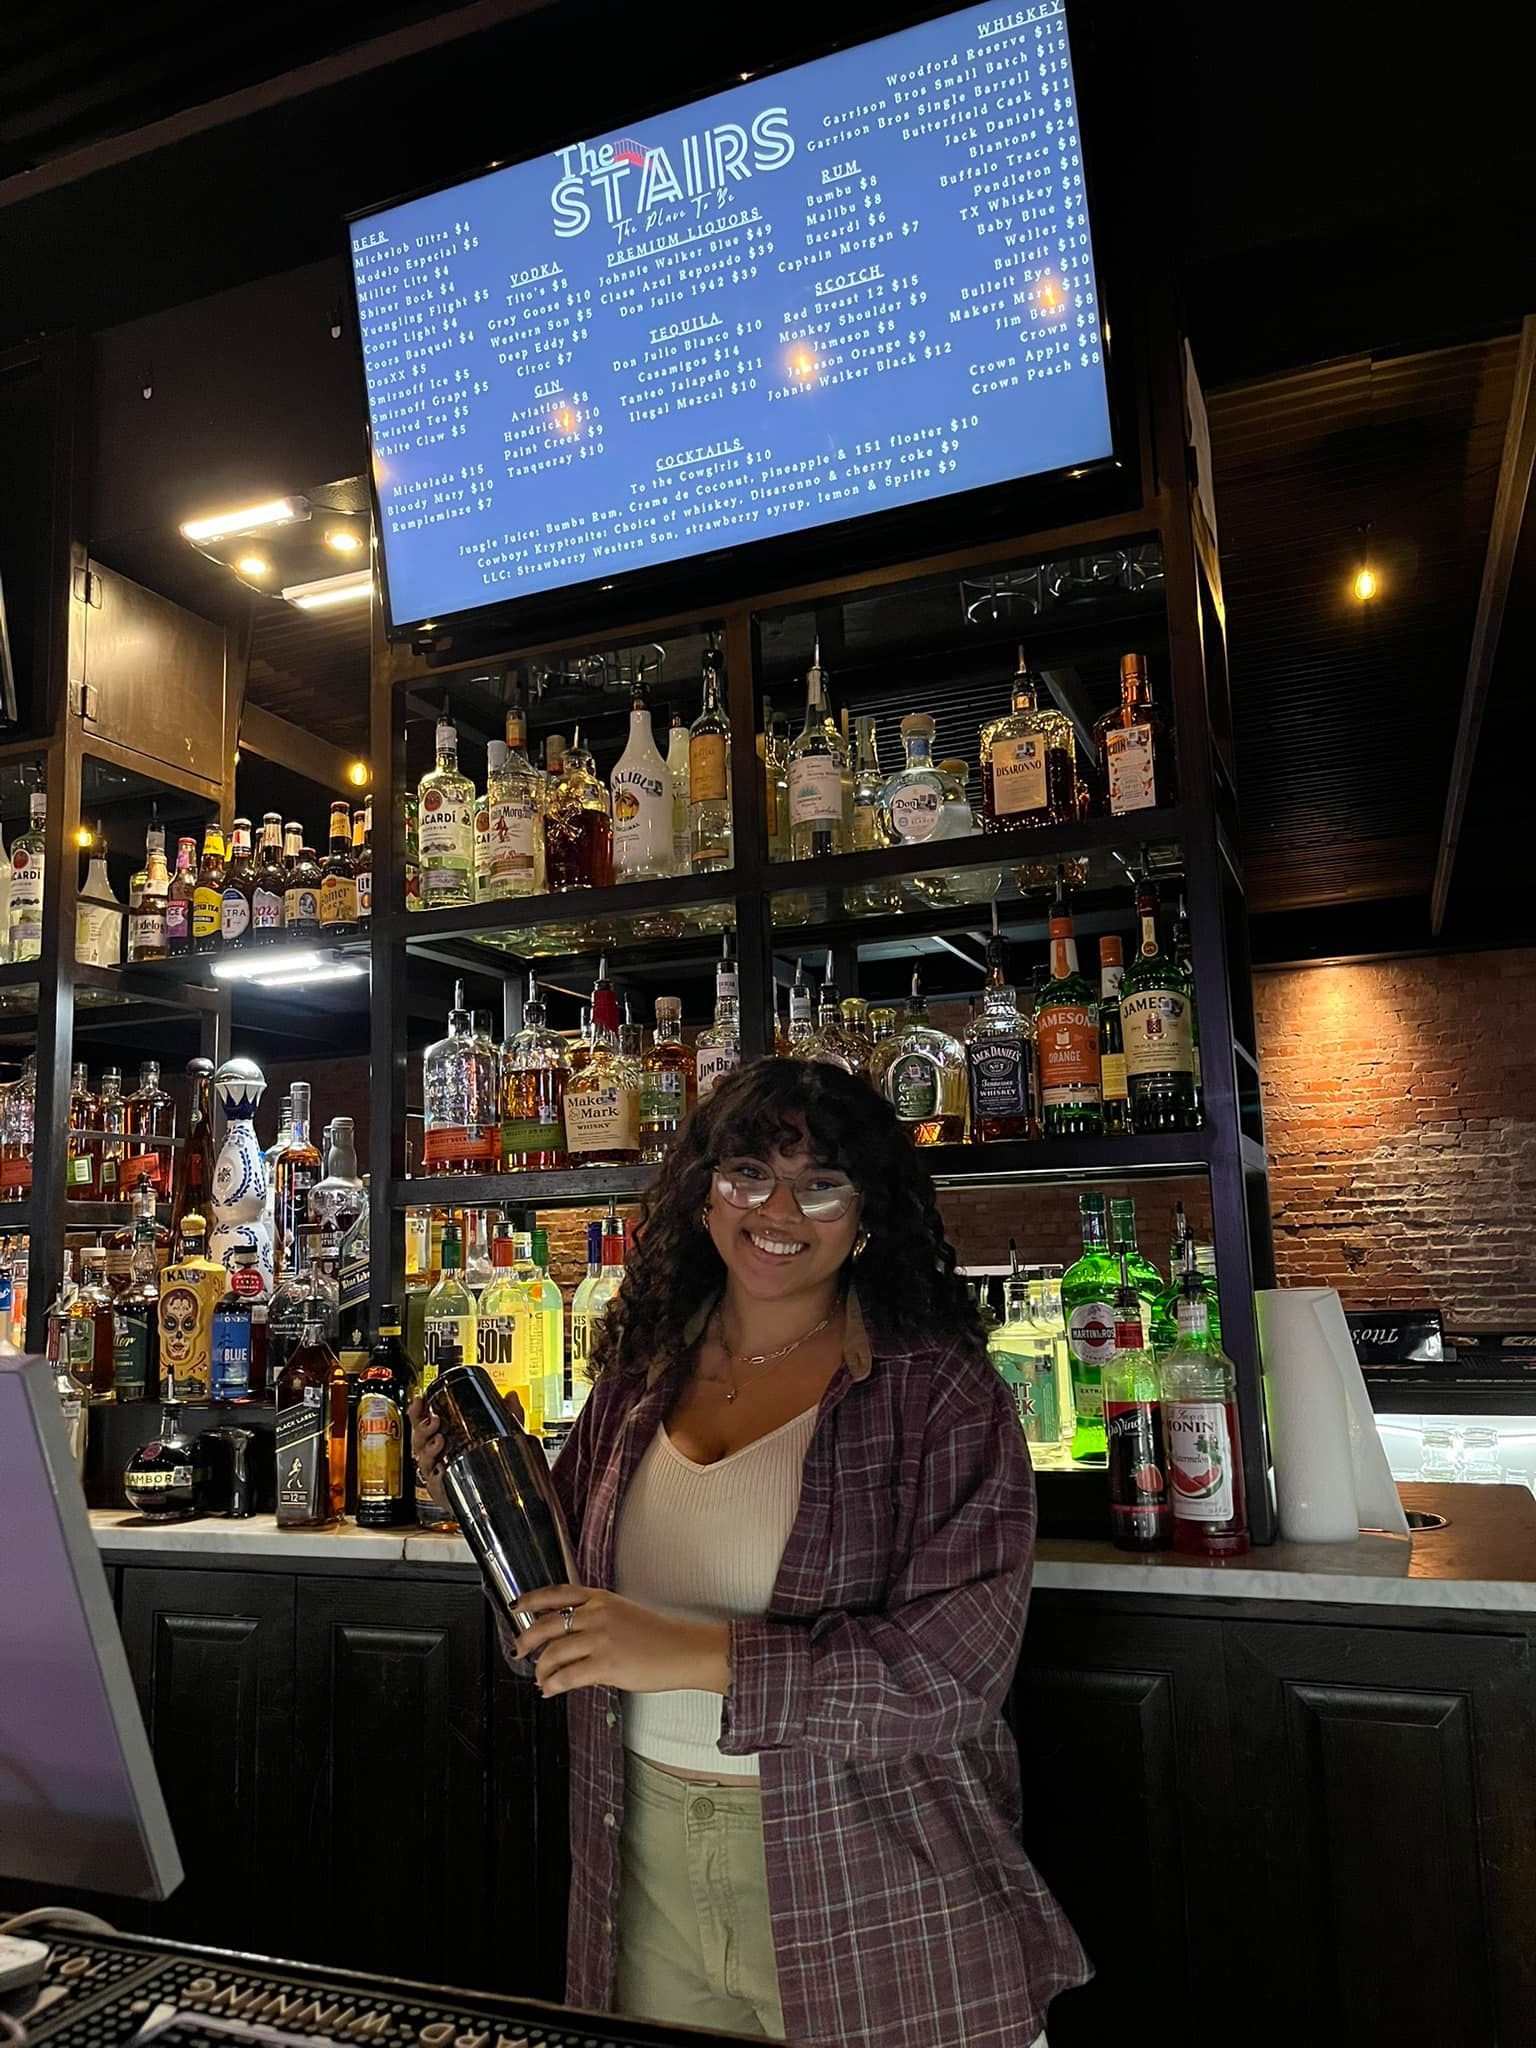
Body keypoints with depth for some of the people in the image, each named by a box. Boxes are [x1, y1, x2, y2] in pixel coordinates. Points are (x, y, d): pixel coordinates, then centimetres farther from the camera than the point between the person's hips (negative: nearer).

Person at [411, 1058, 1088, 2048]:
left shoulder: (941, 1395, -14)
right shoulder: (640, 1376, 0)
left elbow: (958, 1665, -22)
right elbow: (572, 1595, 12)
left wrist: (697, 1654, -27)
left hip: (872, 1889, -4)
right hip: (649, 1861, 5)